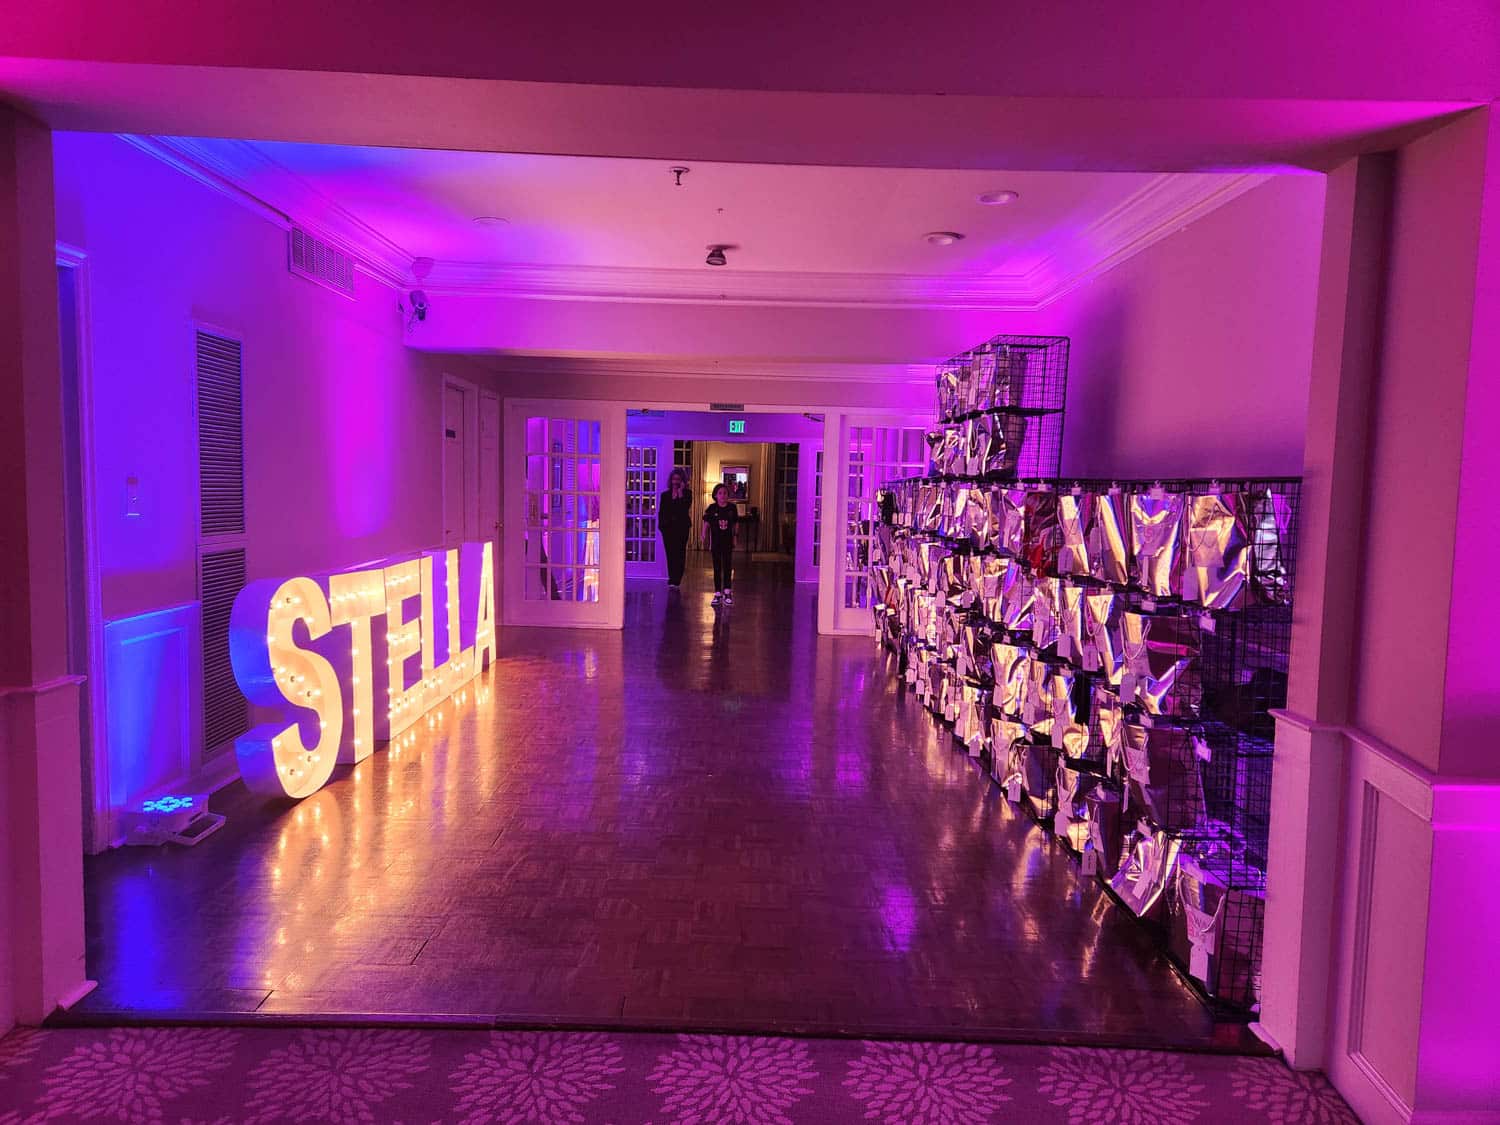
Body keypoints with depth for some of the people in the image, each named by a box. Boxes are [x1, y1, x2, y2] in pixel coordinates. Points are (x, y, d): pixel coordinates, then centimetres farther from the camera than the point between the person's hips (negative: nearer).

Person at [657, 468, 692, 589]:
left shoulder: (687, 494, 6)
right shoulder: (665, 495, 13)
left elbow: (686, 508, -11)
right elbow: (661, 512, 12)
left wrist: (680, 495, -10)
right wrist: (661, 525, -1)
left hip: (682, 527, -2)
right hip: (668, 528, 2)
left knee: (679, 554, -5)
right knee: (670, 554, 0)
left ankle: (675, 581, -6)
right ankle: (673, 581, 6)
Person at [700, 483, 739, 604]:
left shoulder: (732, 508, -1)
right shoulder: (712, 508, -5)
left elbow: (734, 526, 5)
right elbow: (706, 524, -2)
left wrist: (734, 539, 5)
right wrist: (704, 537, -9)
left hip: (728, 541, 1)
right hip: (716, 542, -1)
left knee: (728, 567, 3)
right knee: (717, 568, 6)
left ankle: (727, 592, 11)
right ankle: (717, 593, 12)